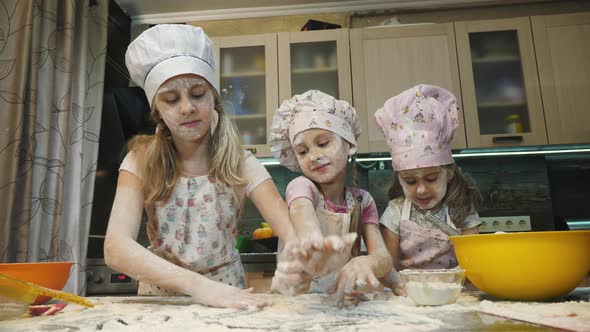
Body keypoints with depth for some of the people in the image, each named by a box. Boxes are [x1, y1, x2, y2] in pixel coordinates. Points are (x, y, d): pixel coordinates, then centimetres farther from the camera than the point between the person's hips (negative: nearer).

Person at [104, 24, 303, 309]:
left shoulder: (240, 165, -9)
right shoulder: (142, 160, -9)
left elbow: (293, 232, -17)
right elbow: (116, 247, -21)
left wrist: (300, 256, -40)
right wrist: (198, 285, -34)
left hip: (228, 297, 2)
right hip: (161, 295, -1)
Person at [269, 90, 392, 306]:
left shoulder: (362, 200, 1)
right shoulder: (301, 187, -8)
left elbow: (384, 258, -13)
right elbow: (304, 218, -32)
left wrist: (364, 263, -36)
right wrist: (314, 245, -54)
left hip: (344, 296, 1)